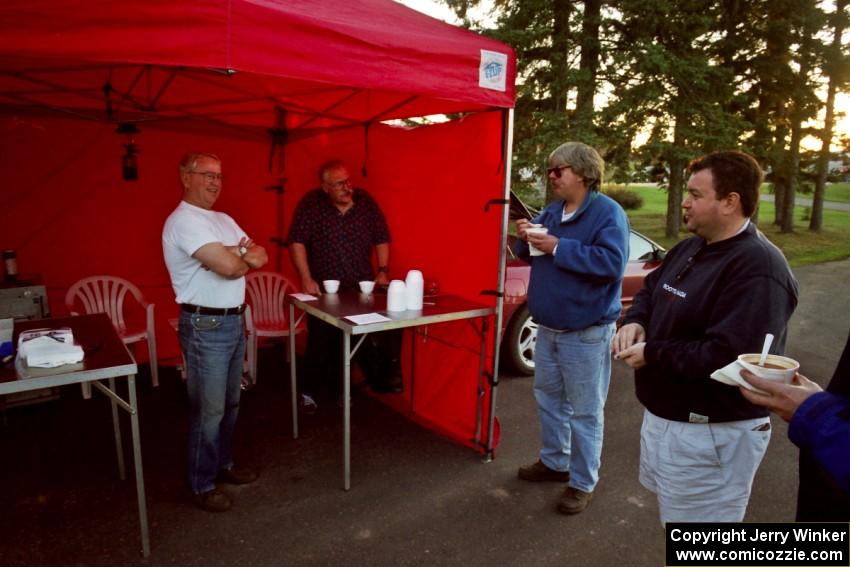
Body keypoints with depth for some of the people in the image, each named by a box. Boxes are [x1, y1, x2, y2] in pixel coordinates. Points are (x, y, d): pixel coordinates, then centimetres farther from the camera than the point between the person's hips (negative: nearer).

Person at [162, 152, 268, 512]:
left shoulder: (224, 220, 14)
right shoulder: (184, 221, -15)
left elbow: (261, 257, 7)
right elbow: (229, 267, -25)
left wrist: (234, 253, -14)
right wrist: (244, 257, -3)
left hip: (234, 320, 9)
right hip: (205, 326, -9)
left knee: (230, 403, 18)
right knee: (209, 410, 1)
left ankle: (222, 463, 35)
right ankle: (202, 485, 16)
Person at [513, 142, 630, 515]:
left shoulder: (608, 212, -14)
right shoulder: (551, 212, 9)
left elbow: (612, 263, -26)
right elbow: (532, 257, 18)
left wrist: (559, 247, -25)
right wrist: (525, 239, -5)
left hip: (586, 333, -8)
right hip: (548, 328, 8)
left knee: (584, 411, 4)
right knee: (548, 399, 20)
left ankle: (583, 483, 20)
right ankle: (554, 462, 38)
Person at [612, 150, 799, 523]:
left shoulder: (758, 267, -25)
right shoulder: (691, 248, 7)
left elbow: (728, 357, -34)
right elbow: (649, 291, 18)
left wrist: (651, 354, -23)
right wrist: (635, 322, -5)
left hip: (712, 433, -9)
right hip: (664, 415, 10)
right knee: (674, 511, 31)